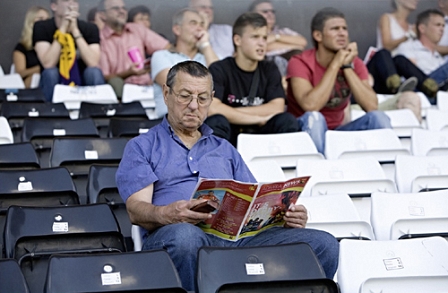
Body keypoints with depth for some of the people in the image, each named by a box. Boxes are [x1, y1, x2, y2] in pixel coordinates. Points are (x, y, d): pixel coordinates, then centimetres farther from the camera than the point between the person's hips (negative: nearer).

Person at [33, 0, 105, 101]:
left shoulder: (89, 28, -6)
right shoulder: (41, 27, -10)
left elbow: (93, 63, -21)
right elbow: (48, 64, -23)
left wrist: (75, 30, -26)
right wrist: (63, 29, -26)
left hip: (82, 84, 1)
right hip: (53, 85, -1)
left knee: (94, 71, -26)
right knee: (50, 72, -29)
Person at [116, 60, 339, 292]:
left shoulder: (225, 150, 32)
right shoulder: (142, 147, 18)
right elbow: (136, 209, 2)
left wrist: (285, 216, 0)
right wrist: (166, 214, -22)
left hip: (237, 235, 4)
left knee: (323, 244, -20)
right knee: (184, 236, -43)